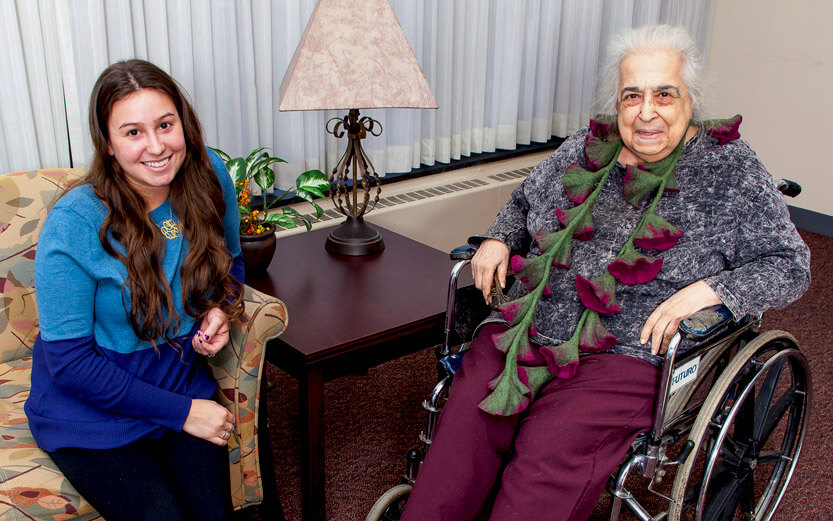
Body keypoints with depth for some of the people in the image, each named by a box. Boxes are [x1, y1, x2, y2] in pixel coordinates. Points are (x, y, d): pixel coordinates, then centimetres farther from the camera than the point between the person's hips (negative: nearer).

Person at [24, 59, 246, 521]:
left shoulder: (209, 176, -10)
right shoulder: (73, 226, -24)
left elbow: (230, 262, 11)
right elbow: (69, 362, -18)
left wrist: (221, 310, -12)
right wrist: (181, 412, -17)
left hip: (186, 387, 4)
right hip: (92, 416, -3)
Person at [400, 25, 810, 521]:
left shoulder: (730, 168, 2)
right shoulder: (585, 148, 14)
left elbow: (790, 265, 0)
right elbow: (524, 201, 29)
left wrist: (706, 290, -17)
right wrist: (497, 239, 7)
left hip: (633, 352, -3)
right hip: (526, 329, 4)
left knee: (552, 452, -29)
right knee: (463, 429, -21)